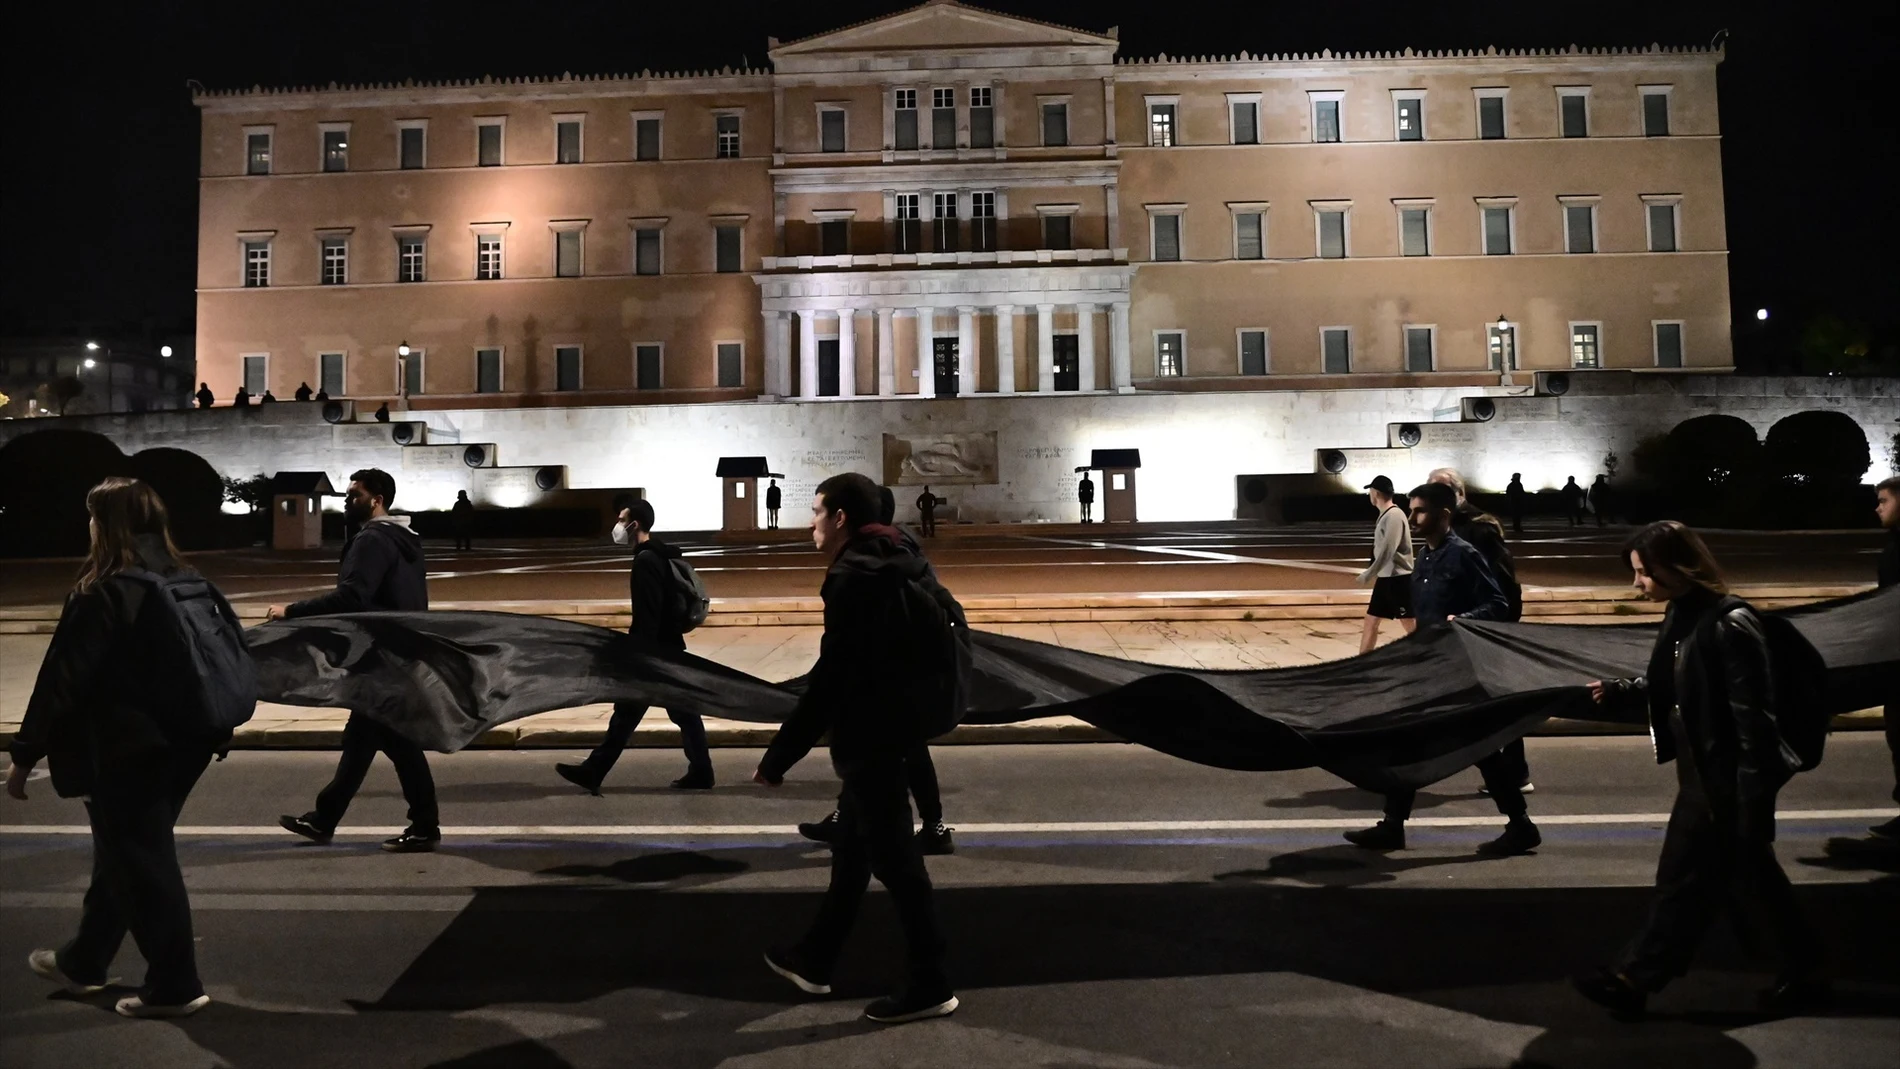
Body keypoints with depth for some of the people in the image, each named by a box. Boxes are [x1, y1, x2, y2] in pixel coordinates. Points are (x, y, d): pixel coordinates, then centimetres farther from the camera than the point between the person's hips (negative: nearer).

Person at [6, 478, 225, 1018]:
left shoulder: (102, 594, -17)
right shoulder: (189, 584, 6)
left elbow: (61, 680, -15)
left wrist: (25, 755, -8)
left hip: (124, 752, -8)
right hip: (178, 745, 8)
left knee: (141, 863, 3)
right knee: (124, 856, 21)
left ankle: (174, 986, 11)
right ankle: (82, 962, 38)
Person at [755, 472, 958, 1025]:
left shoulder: (854, 577, -20)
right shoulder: (901, 565, 9)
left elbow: (830, 678, -23)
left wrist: (777, 757, -18)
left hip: (868, 738, -10)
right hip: (893, 726, 10)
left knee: (893, 859, 1)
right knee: (852, 850, 19)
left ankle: (931, 985, 13)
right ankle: (814, 960, 34)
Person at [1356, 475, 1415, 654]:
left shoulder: (1394, 515, -17)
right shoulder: (1384, 515, 12)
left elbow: (1387, 551, -22)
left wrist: (1368, 574, -17)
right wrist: (1373, 574, 17)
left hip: (1399, 578, -10)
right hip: (1385, 578, 10)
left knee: (1411, 625, -4)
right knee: (1370, 622, 12)